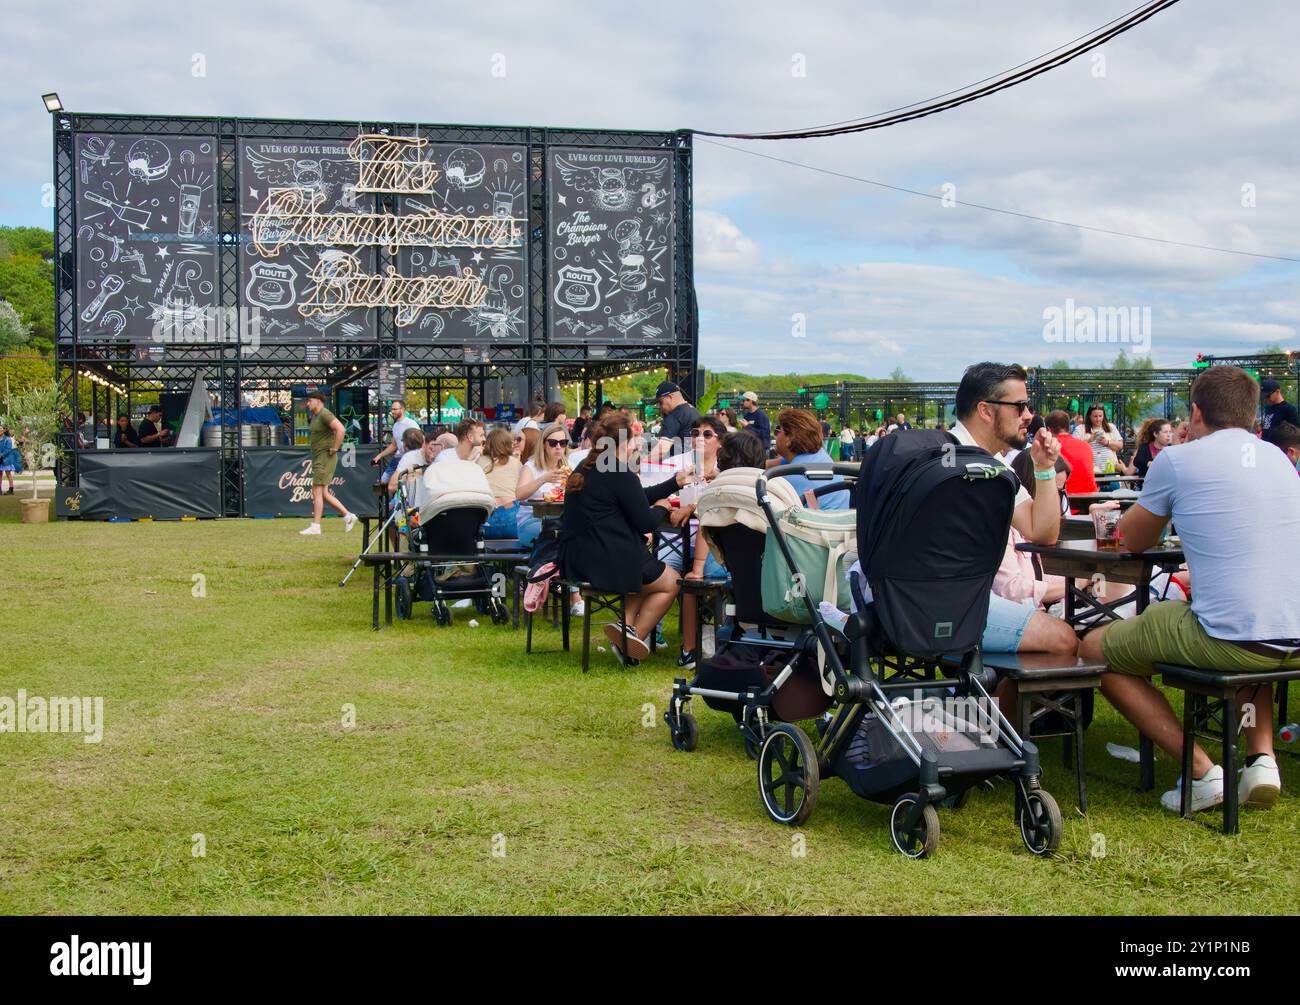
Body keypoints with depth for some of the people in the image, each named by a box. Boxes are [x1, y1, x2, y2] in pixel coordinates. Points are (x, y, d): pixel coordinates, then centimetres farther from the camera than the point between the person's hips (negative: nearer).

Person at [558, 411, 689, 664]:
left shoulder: (585, 469, 13)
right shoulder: (621, 474, -16)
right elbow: (645, 522, -13)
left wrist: (675, 482, 22)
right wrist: (661, 507, 8)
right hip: (611, 562, -8)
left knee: (648, 573, 33)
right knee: (670, 583, 17)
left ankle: (626, 625, 11)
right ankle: (634, 635, 9)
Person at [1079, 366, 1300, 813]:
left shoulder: (1177, 461, -2)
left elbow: (1133, 540, 13)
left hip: (1230, 640, -7)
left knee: (1094, 649, 13)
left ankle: (1201, 771, 3)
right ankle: (1262, 756, 20)